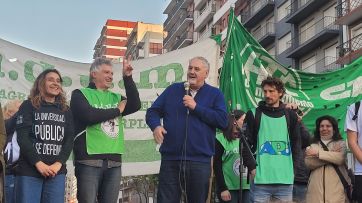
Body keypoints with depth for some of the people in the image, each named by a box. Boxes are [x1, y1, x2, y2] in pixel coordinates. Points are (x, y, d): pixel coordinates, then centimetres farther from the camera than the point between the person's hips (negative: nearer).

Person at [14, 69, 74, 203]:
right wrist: (38, 163, -15)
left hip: (57, 171, 3)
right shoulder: (28, 106, 6)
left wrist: (59, 163, -9)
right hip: (29, 170, -3)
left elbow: (69, 139, 6)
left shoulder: (65, 111, 15)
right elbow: (22, 137, -4)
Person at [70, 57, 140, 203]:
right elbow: (89, 115, -14)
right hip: (89, 160, -5)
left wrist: (127, 77, -2)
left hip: (114, 161, 5)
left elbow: (135, 105, 2)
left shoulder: (115, 97, 19)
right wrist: (117, 110, -1)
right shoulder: (80, 94, 4)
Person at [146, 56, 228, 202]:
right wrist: (156, 126, -11)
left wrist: (196, 107, -11)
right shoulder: (173, 89, 13)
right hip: (170, 159, 1)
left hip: (200, 161, -1)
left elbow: (223, 121, -7)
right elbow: (153, 111, 11)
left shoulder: (215, 94, 7)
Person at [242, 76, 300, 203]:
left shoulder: (290, 116, 12)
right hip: (260, 179, -2)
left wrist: (291, 168, 6)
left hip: (285, 179, 2)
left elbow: (296, 144, 16)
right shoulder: (254, 115, 6)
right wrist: (252, 168, -8)